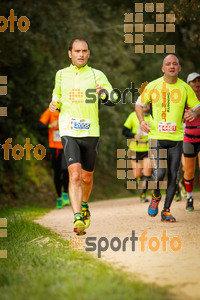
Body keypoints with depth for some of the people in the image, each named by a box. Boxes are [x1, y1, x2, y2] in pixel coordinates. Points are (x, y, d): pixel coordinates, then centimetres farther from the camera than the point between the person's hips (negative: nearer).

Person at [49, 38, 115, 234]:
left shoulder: (96, 75, 4)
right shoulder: (61, 75, 10)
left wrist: (105, 94, -30)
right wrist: (54, 104, 3)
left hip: (91, 133, 1)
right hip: (69, 132, -1)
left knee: (87, 177, 12)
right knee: (75, 175, -18)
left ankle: (84, 206, 41)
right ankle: (77, 218, -23)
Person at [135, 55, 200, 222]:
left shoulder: (185, 88, 4)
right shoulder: (153, 86, 0)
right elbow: (139, 104, 14)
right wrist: (142, 121, -4)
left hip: (176, 138, 2)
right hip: (157, 137, -2)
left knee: (173, 176, 0)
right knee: (159, 173, -14)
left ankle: (166, 211, 14)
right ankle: (156, 196, 19)